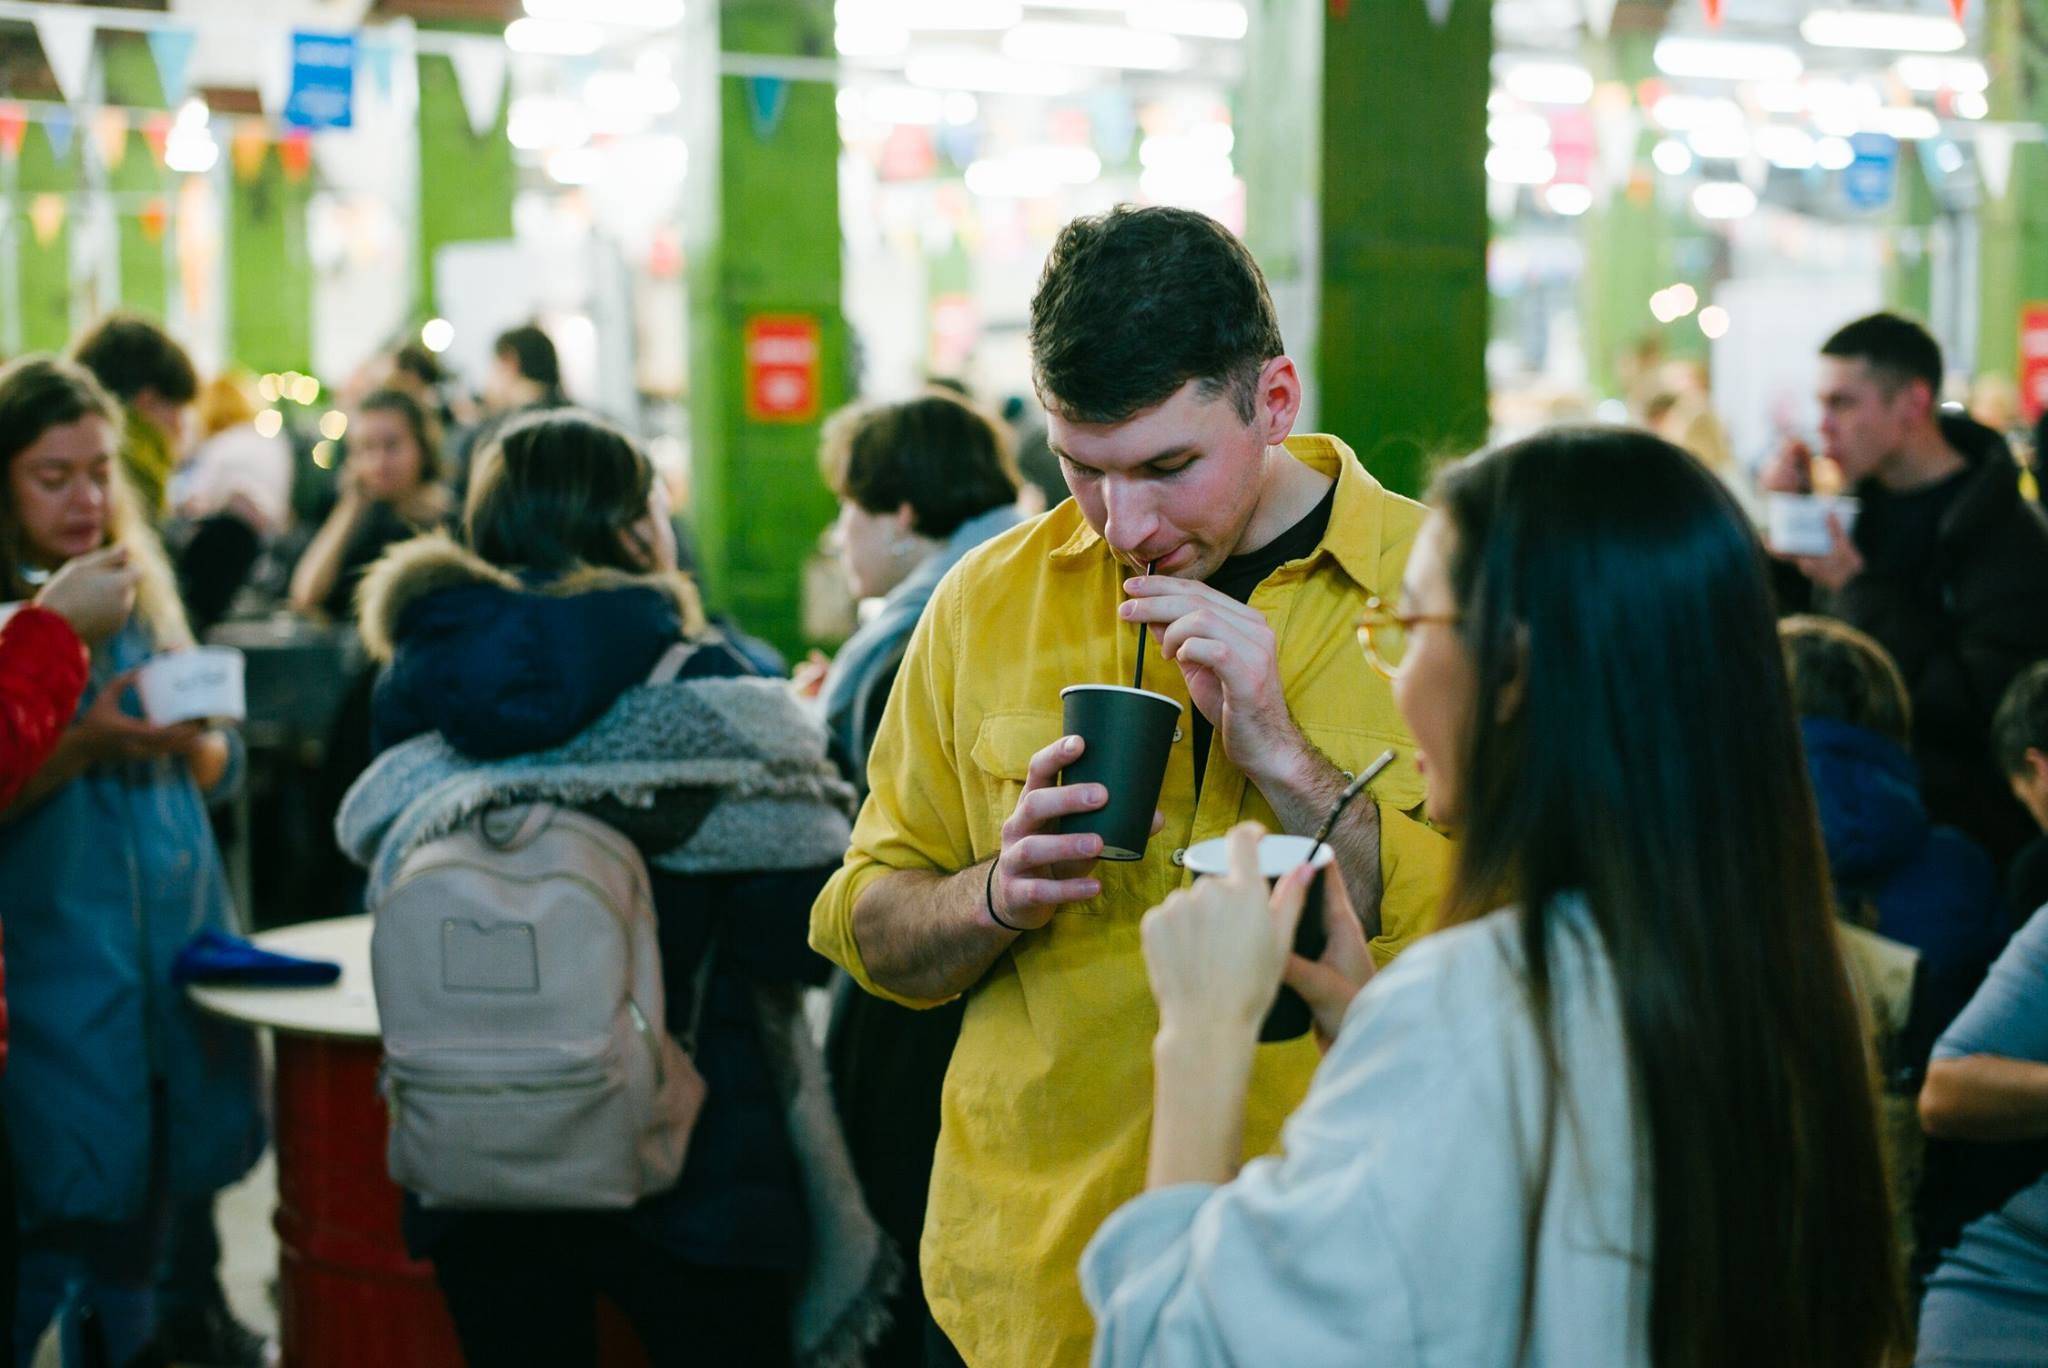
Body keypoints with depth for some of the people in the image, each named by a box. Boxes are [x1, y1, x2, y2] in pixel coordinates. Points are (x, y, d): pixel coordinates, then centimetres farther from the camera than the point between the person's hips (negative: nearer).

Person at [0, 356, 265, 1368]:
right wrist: (82, 746, -22)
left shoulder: (142, 590, 11)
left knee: (167, 1216, 9)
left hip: (181, 945, 5)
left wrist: (193, 736, -9)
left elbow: (221, 770, 11)